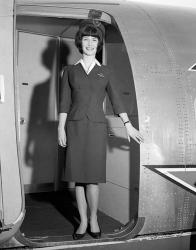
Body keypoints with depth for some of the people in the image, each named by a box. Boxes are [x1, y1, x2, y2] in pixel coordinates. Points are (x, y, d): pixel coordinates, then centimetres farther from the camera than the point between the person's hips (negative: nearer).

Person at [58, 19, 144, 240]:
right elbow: (64, 102, 6)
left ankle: (94, 220, 13)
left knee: (92, 177, -4)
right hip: (75, 126, 1)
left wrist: (128, 125, 2)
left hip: (96, 126, -1)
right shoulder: (70, 71, 9)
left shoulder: (105, 72, 10)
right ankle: (83, 221, 13)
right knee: (78, 177, 2)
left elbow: (115, 100, 9)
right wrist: (61, 129, 0)